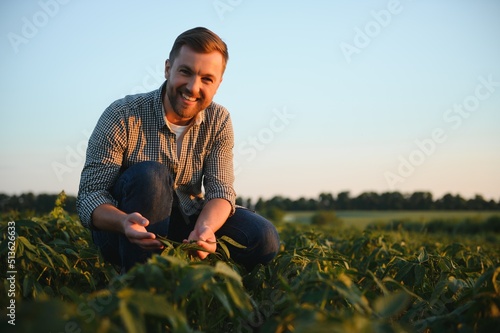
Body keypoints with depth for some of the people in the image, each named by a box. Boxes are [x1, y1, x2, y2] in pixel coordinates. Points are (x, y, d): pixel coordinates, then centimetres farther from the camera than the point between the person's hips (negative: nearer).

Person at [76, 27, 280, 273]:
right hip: (120, 232, -3)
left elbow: (220, 190, -11)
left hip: (182, 227, 3)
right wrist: (124, 222, -43)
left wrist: (205, 228, -35)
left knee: (263, 238, -17)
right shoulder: (122, 117, -17)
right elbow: (89, 196, -20)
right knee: (149, 175, -33)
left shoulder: (219, 121, -4)